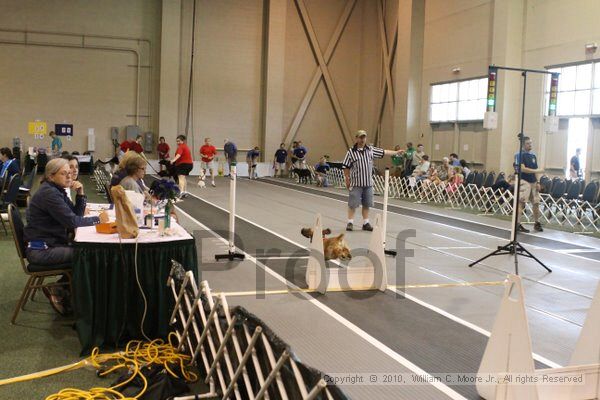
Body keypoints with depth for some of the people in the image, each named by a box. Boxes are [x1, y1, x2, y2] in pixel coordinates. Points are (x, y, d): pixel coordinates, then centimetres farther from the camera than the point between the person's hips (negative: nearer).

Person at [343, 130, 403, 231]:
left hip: (368, 183, 4)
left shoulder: (371, 150, 8)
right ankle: (350, 222, 8)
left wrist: (396, 152, 16)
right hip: (356, 183, -4)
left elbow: (383, 152, 15)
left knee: (367, 204, 10)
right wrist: (347, 179, -3)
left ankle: (365, 223, 19)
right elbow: (346, 167, -3)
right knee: (353, 204, -2)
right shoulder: (351, 152, -5)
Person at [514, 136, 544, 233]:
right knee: (521, 203, -11)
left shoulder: (533, 155, 15)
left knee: (536, 203, 9)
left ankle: (537, 223, 22)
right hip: (524, 181, -7)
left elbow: (535, 170, 17)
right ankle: (517, 224, -8)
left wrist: (537, 182, 8)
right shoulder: (519, 155, -7)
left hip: (533, 182, 7)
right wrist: (537, 171, -20)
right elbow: (522, 169, -17)